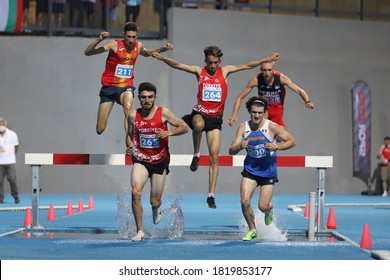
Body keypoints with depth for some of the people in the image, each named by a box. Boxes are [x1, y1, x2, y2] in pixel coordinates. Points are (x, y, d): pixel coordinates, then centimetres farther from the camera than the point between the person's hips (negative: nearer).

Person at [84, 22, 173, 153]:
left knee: (128, 107, -37)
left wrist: (162, 49, 15)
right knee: (100, 129, -2)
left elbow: (146, 53, 28)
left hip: (126, 86, 2)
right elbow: (87, 53, -17)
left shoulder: (139, 46, 0)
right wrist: (98, 40, -33)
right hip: (109, 86, -2)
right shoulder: (114, 45, -14)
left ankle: (129, 141, -35)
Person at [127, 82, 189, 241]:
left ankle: (157, 207, 47)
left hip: (160, 161, -1)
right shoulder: (133, 116, -3)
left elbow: (184, 128, -5)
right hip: (140, 160, 1)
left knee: (154, 201, 5)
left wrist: (168, 133, -22)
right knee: (135, 192, -23)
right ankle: (140, 231, -11)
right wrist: (130, 145, -9)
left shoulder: (163, 113, -10)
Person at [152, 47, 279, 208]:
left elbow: (246, 66, 6)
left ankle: (211, 195, -2)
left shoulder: (225, 71, 7)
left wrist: (267, 60, -1)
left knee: (214, 155, -5)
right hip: (200, 112, -1)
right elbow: (177, 65, -2)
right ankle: (196, 155, -13)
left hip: (216, 117, 1)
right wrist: (162, 58, -18)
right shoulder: (199, 71, 4)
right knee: (198, 124, -40)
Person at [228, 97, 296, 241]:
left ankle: (269, 211, 37)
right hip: (250, 170, 2)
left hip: (268, 172, -2)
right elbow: (231, 150, -9)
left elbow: (292, 141, -10)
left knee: (263, 206, -3)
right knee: (245, 201, -14)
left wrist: (276, 146, -26)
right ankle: (252, 230, 10)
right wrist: (240, 147, -32)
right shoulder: (243, 128, -8)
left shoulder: (272, 127, -15)